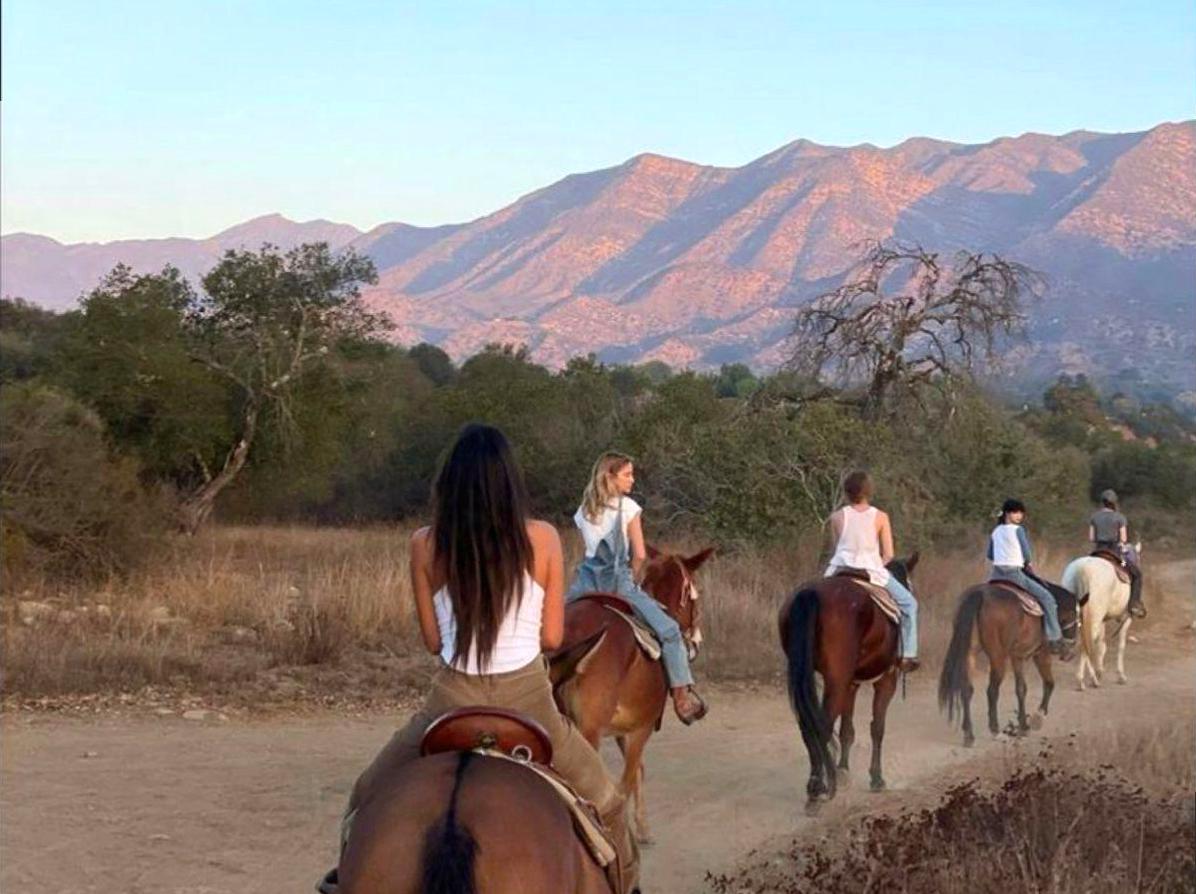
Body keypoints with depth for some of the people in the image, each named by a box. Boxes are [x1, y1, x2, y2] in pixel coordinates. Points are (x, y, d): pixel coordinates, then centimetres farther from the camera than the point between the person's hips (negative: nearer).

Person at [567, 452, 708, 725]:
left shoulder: (583, 511, 12)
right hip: (618, 581, -5)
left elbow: (592, 551, 14)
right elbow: (639, 555, -8)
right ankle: (682, 695, -6)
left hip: (587, 580, 5)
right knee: (668, 630, -1)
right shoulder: (628, 507, -3)